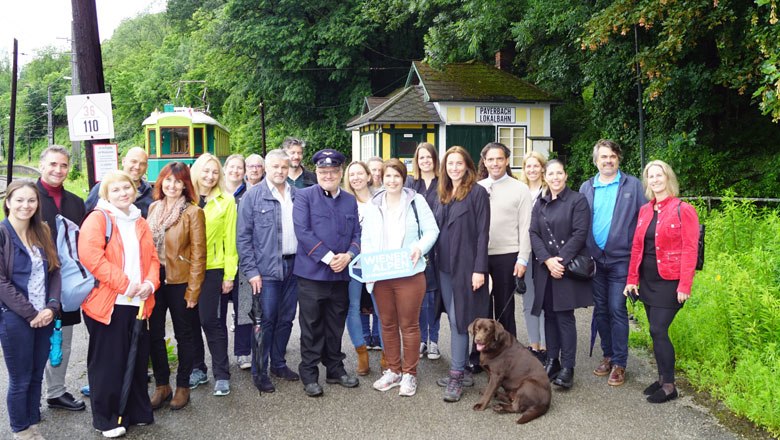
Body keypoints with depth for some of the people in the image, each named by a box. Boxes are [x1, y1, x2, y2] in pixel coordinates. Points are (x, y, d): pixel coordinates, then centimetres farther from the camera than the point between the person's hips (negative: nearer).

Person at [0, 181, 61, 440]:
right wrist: (30, 313, -14)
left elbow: (54, 271, 8)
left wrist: (51, 307, -6)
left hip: (44, 316, 5)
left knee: (37, 376, 14)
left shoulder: (42, 232, 8)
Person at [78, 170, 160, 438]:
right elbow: (90, 255, -18)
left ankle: (137, 411, 27)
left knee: (137, 359, 12)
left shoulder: (140, 223, 16)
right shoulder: (97, 218, -5)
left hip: (138, 303, 6)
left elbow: (152, 257, 14)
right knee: (108, 363, 4)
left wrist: (150, 283, -5)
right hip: (107, 304, -6)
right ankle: (106, 419, 18)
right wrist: (124, 284, -18)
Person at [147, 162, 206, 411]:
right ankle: (162, 385, 27)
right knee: (155, 334, 11)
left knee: (183, 334, 9)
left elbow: (198, 254, -11)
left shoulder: (193, 212, -9)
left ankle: (182, 386, 23)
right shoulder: (154, 208, 7)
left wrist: (193, 290, -13)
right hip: (154, 279, 5)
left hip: (179, 282, -5)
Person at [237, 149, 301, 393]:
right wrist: (251, 271, -10)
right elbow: (243, 236, -5)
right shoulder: (253, 196, -3)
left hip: (293, 266, 4)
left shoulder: (297, 195, 8)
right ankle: (259, 371, 13)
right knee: (266, 320, 0)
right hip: (267, 269, -4)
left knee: (286, 319, 12)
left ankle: (278, 363, 28)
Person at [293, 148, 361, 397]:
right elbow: (303, 232, -13)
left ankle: (335, 369, 27)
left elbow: (357, 234, 9)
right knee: (312, 327, 4)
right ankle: (309, 375, 15)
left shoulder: (350, 201, 12)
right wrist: (328, 257, -17)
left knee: (336, 326, 14)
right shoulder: (305, 197, -3)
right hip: (312, 273, -4)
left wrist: (348, 255, -10)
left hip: (341, 274, 4)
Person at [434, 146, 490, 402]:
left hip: (466, 265, -6)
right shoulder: (444, 194, 13)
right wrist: (436, 262, 9)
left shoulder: (477, 192, -7)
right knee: (454, 319, 11)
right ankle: (461, 372, 21)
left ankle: (456, 377, 3)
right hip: (445, 266, 7)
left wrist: (479, 269, -16)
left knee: (458, 320, -5)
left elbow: (483, 232, -11)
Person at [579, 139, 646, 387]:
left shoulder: (633, 185, -1)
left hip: (620, 259, -3)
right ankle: (608, 355, 26)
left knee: (617, 310, -2)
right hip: (594, 259, 4)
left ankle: (619, 363, 9)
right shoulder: (586, 188, 8)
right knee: (600, 309, 11)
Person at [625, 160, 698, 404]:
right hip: (648, 281, 6)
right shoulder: (645, 211, 10)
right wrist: (632, 279, 6)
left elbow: (689, 250, -11)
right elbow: (637, 247, 10)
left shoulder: (683, 210, -8)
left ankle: (669, 386, 5)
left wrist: (684, 286, -16)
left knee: (658, 331, -8)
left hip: (669, 282, -6)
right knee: (658, 331, 11)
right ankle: (662, 378, 23)